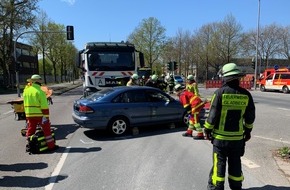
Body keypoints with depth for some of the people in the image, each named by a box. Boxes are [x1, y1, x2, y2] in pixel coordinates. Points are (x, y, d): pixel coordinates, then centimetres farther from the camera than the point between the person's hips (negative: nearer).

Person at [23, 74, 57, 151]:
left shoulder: (26, 91, 9)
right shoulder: (39, 91, -14)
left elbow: (25, 104, 16)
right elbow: (44, 106, -17)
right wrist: (46, 116, -13)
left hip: (29, 114, 6)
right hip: (40, 114, -6)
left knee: (30, 130, 17)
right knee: (46, 129, 2)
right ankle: (51, 145, 5)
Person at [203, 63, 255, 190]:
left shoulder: (220, 92, -15)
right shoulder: (246, 94, -2)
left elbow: (213, 114, -13)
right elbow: (250, 116, 6)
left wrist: (207, 129, -1)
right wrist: (248, 130, 19)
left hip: (221, 136, -3)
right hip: (238, 136, 4)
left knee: (219, 162, 8)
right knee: (235, 163, 17)